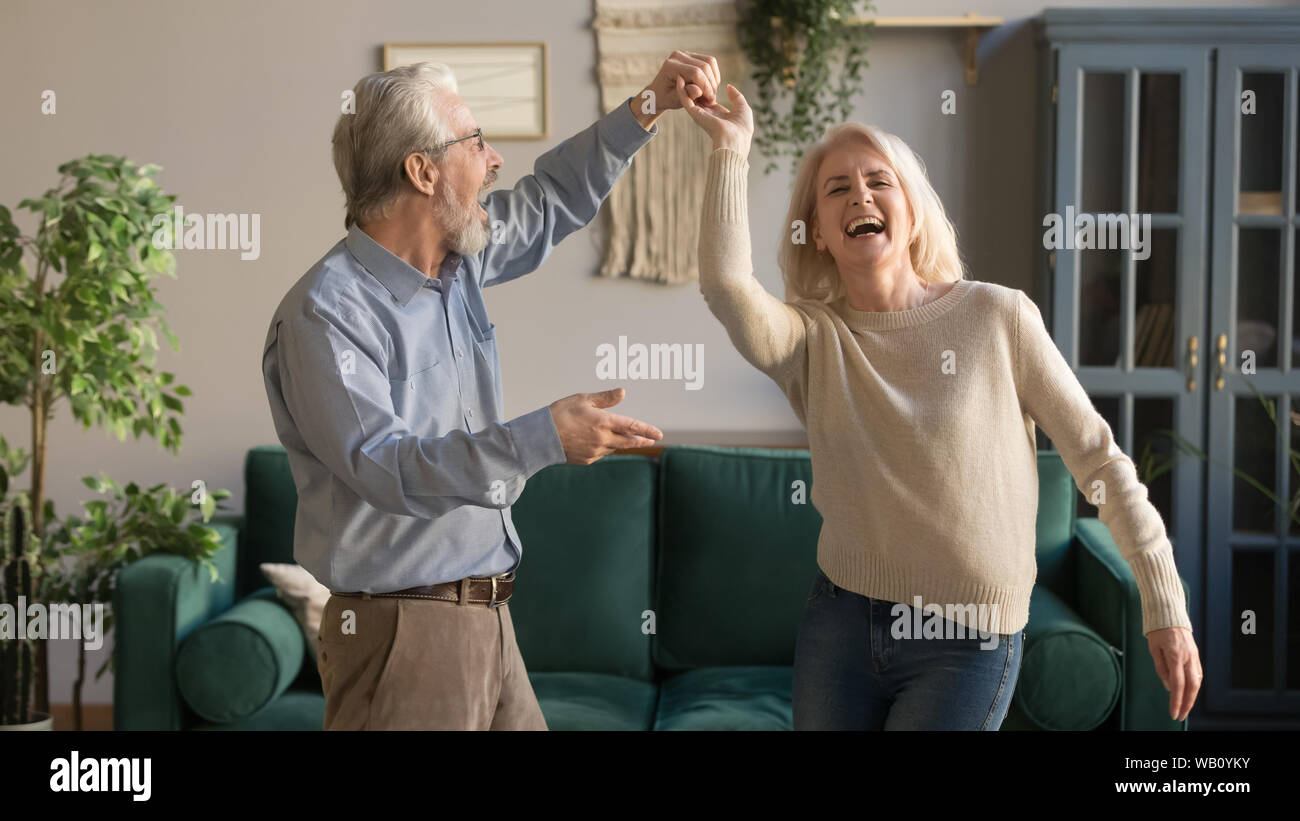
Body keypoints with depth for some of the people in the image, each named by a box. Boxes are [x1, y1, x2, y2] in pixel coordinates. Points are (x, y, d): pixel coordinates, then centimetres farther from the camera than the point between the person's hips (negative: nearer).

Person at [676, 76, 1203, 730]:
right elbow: (726, 285, -24)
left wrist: (1167, 609, -3)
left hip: (967, 645, -3)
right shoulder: (813, 339, -2)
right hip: (839, 621, 3)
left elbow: (1099, 459, -3)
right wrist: (731, 149, -17)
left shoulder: (996, 316, -7)